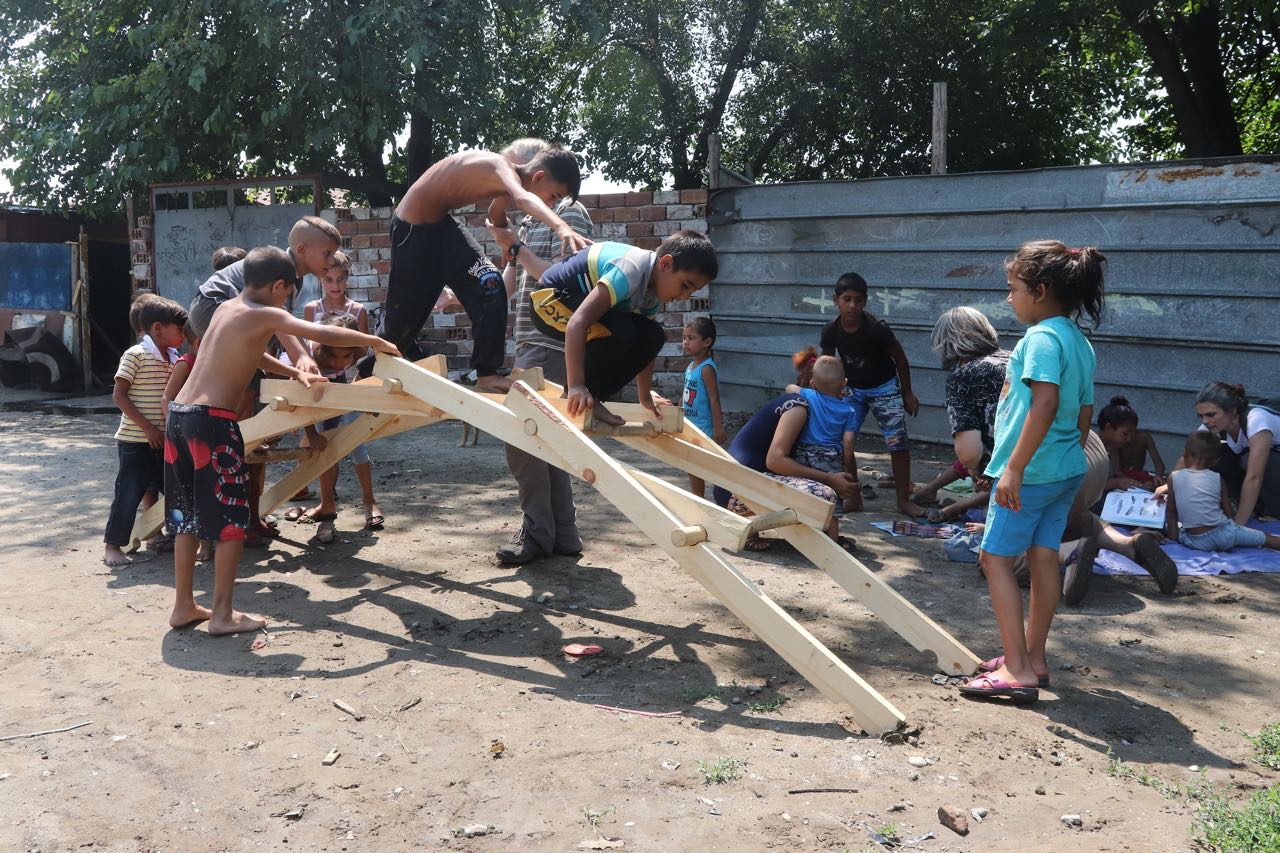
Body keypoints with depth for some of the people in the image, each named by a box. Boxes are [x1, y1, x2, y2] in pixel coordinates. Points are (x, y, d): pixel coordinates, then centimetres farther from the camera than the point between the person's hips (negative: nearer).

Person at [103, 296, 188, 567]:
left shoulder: (174, 359, 8)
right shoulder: (135, 355, -13)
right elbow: (119, 395, -15)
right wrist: (147, 426, -19)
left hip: (161, 440, 7)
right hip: (134, 441, -7)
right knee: (129, 493, -2)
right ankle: (112, 545, 11)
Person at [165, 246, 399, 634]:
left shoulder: (227, 307, 17)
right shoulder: (266, 315, -6)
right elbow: (324, 334, -16)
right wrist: (376, 342, -5)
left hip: (180, 412, 9)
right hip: (212, 421, -8)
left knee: (188, 517, 16)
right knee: (232, 520, 1)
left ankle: (183, 606, 23)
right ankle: (222, 614, 5)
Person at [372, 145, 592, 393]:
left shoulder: (503, 182, 0)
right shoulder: (503, 167, -28)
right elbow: (522, 198, -50)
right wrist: (562, 227, -67)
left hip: (440, 223, 8)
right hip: (412, 226, -8)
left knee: (490, 284, -6)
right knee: (404, 312, 5)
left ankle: (486, 374, -3)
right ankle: (368, 371, 33)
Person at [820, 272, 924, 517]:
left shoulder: (878, 328, -26)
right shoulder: (831, 331, -17)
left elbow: (900, 359, -11)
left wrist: (907, 393, -3)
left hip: (884, 388, -3)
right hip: (852, 389, 3)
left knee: (898, 443, -7)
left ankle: (904, 500, 4)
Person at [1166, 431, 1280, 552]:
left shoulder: (1174, 478, 0)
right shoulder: (1217, 478, 2)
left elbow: (1170, 511, 6)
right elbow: (1228, 511, 9)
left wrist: (1173, 535, 15)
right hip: (1224, 535, 0)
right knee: (1267, 537, 16)